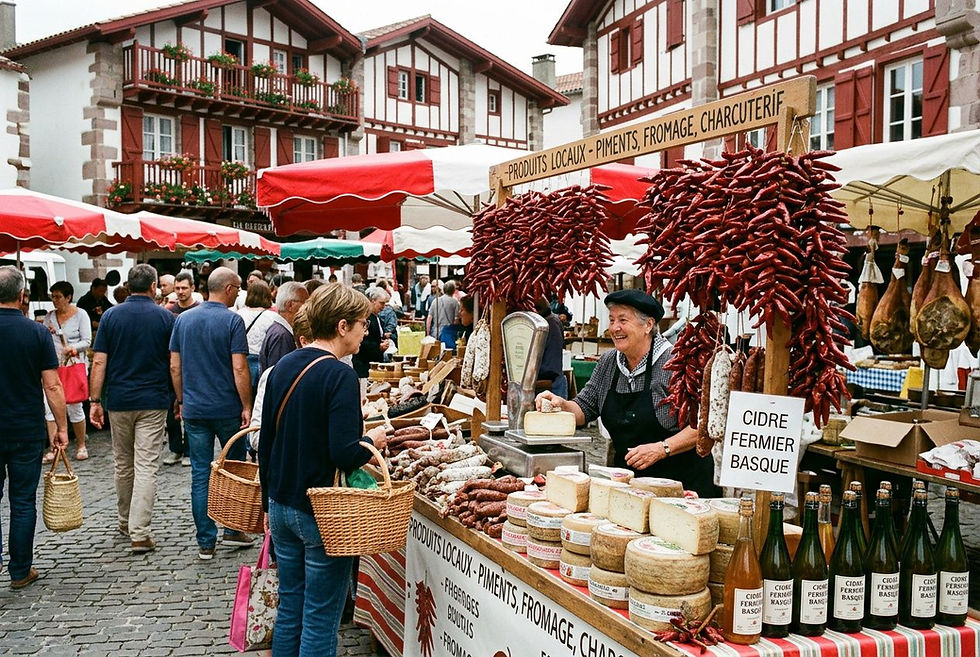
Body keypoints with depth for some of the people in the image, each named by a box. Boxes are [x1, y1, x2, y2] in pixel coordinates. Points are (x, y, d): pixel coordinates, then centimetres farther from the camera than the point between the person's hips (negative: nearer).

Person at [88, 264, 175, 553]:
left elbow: (99, 362, -2)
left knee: (123, 464, 18)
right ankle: (139, 533, -7)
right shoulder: (166, 317, -3)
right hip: (153, 402, -2)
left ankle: (126, 520, 33)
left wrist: (95, 400, 2)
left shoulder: (110, 316, 1)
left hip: (118, 401, 3)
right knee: (146, 468, -3)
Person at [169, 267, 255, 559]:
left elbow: (174, 366, 7)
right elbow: (239, 368, -15)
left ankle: (206, 542, 9)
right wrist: (246, 406, -8)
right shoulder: (232, 321, -10)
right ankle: (233, 529, 21)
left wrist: (181, 400, 17)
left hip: (194, 410, 4)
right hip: (227, 408, -3)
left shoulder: (183, 319, 5)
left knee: (200, 474, 6)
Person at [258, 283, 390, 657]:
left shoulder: (283, 367, 5)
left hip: (281, 507, 8)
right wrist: (372, 441, -4)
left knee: (289, 610, 19)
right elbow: (345, 455, -25)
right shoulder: (339, 376, -19)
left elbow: (265, 443, 11)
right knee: (320, 622, 5)